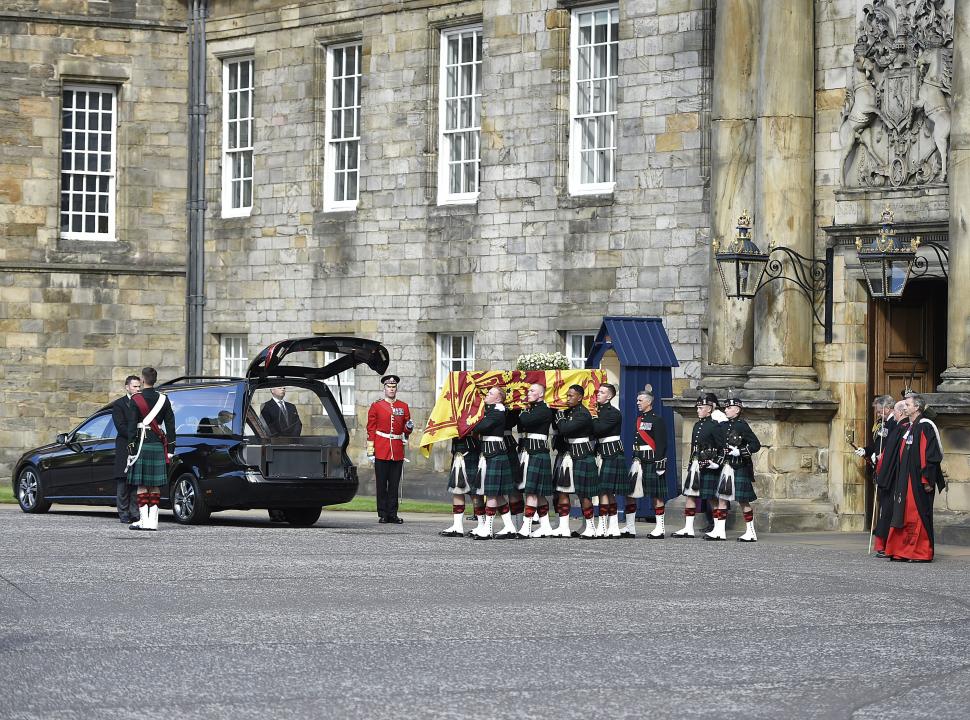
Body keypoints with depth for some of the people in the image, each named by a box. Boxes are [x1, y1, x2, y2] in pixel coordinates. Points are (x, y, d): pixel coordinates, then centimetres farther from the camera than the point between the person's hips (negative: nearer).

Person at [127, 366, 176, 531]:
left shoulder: (136, 399, -6)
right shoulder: (163, 399, 7)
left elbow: (132, 425, -9)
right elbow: (170, 425, 7)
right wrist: (170, 449, 10)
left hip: (142, 444, -4)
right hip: (158, 445, 4)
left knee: (141, 485, -1)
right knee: (155, 485, 7)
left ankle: (144, 519, -6)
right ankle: (153, 520, 5)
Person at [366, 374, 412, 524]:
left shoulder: (403, 407, 12)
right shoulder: (376, 406, 5)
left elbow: (406, 430, 18)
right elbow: (371, 429, 2)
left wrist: (409, 428, -7)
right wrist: (370, 451, -4)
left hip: (397, 453, 2)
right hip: (381, 452, -2)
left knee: (394, 485, 3)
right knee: (381, 485, -1)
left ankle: (393, 514, 7)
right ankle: (383, 515, 3)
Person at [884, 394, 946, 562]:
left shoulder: (925, 427, -12)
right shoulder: (908, 428, 16)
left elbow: (931, 454, -18)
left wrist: (927, 479, -22)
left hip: (918, 481, -9)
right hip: (905, 481, 9)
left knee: (918, 516, -5)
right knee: (905, 516, 9)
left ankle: (922, 553, -1)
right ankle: (903, 551, 13)